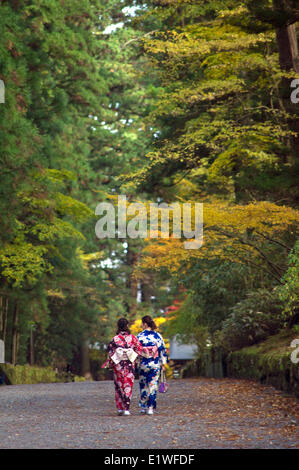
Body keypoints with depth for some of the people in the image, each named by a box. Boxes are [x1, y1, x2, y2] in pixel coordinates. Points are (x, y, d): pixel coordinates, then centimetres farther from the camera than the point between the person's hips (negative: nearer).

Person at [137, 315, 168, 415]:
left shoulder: (139, 336, -6)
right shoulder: (158, 336, -1)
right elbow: (162, 350, 1)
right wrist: (163, 363, 8)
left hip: (143, 364, -1)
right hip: (155, 365, 1)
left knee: (143, 385, 12)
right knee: (153, 385, 4)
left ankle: (143, 407, 15)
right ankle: (150, 407, 1)